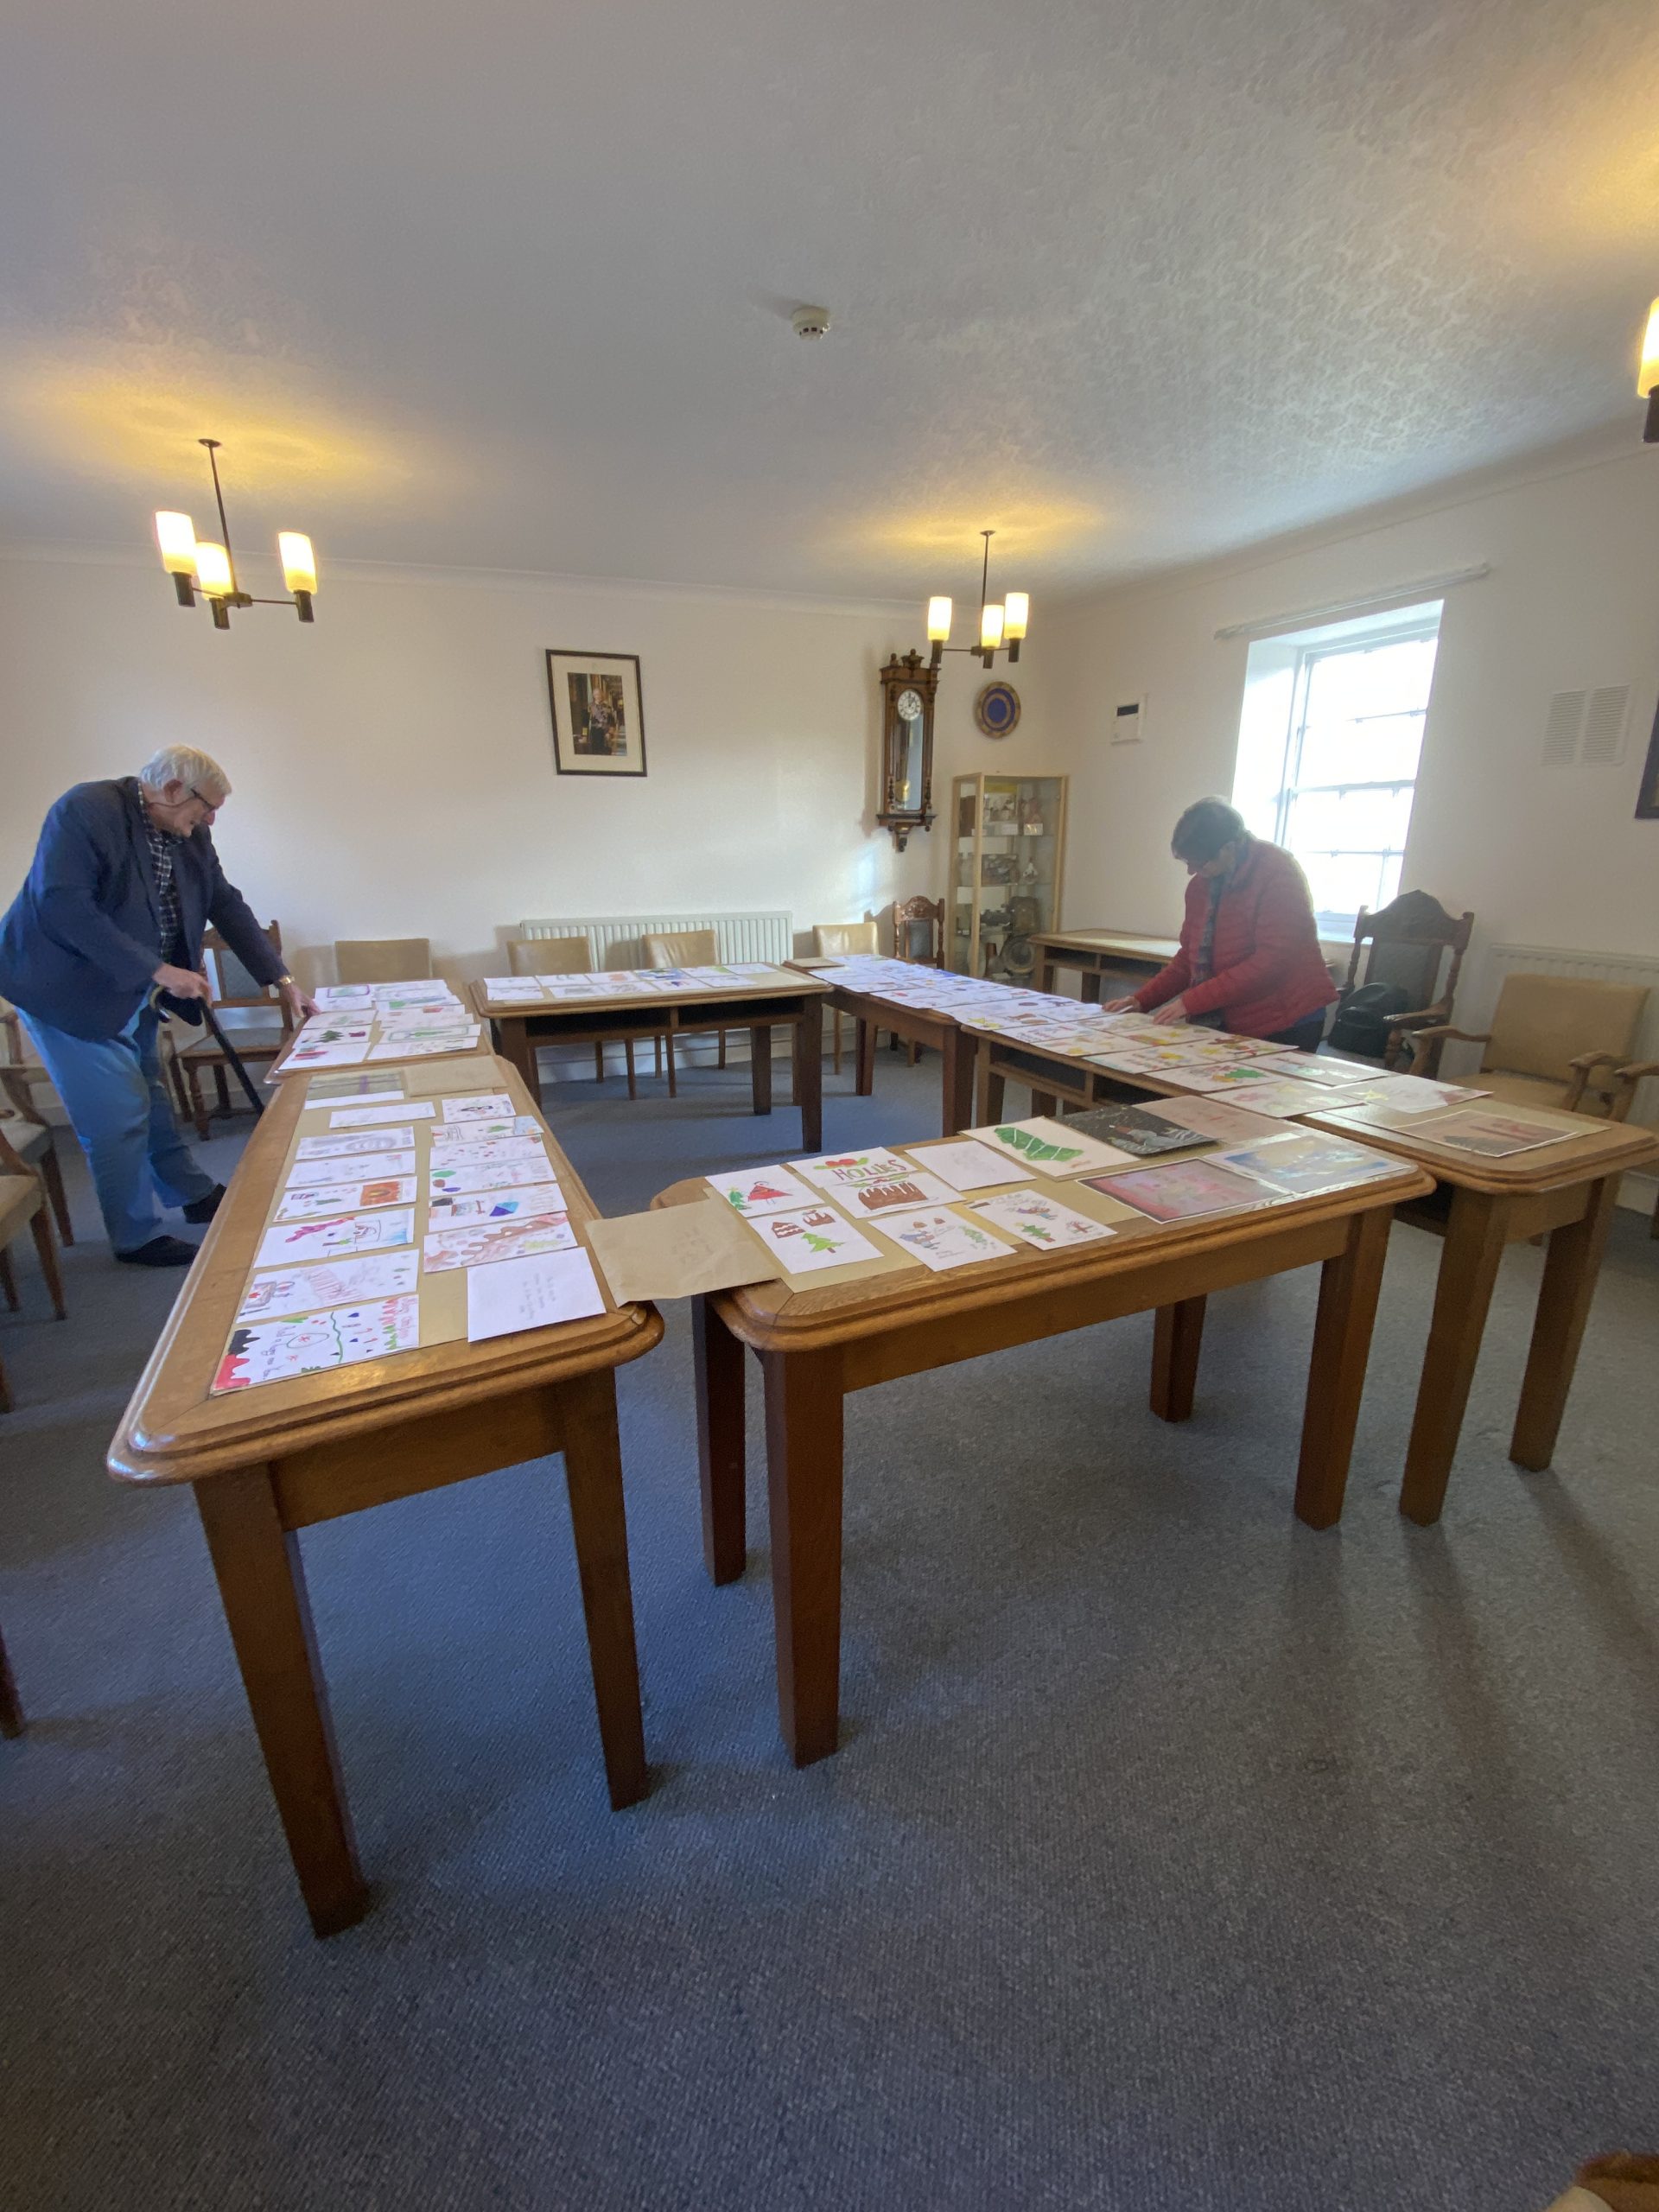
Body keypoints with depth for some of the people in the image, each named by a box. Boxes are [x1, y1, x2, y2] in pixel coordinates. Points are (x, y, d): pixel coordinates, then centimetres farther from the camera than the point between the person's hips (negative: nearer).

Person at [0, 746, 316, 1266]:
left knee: (148, 1096, 20)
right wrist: (157, 970, -30)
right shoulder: (85, 811, -22)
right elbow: (63, 907, -29)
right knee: (118, 1116, -2)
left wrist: (282, 980, -2)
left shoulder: (189, 836, 0)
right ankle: (136, 1238, 13)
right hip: (68, 990, -7)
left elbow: (226, 905, 4)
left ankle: (194, 1194, 34)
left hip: (134, 992, 8)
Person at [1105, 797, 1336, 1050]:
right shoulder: (1200, 884, 4)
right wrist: (1141, 1000, 0)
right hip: (1235, 1024, 6)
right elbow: (1190, 957, 12)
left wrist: (1192, 1001, -24)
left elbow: (1271, 962, -23)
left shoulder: (1277, 873, -15)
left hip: (1288, 1024, -5)